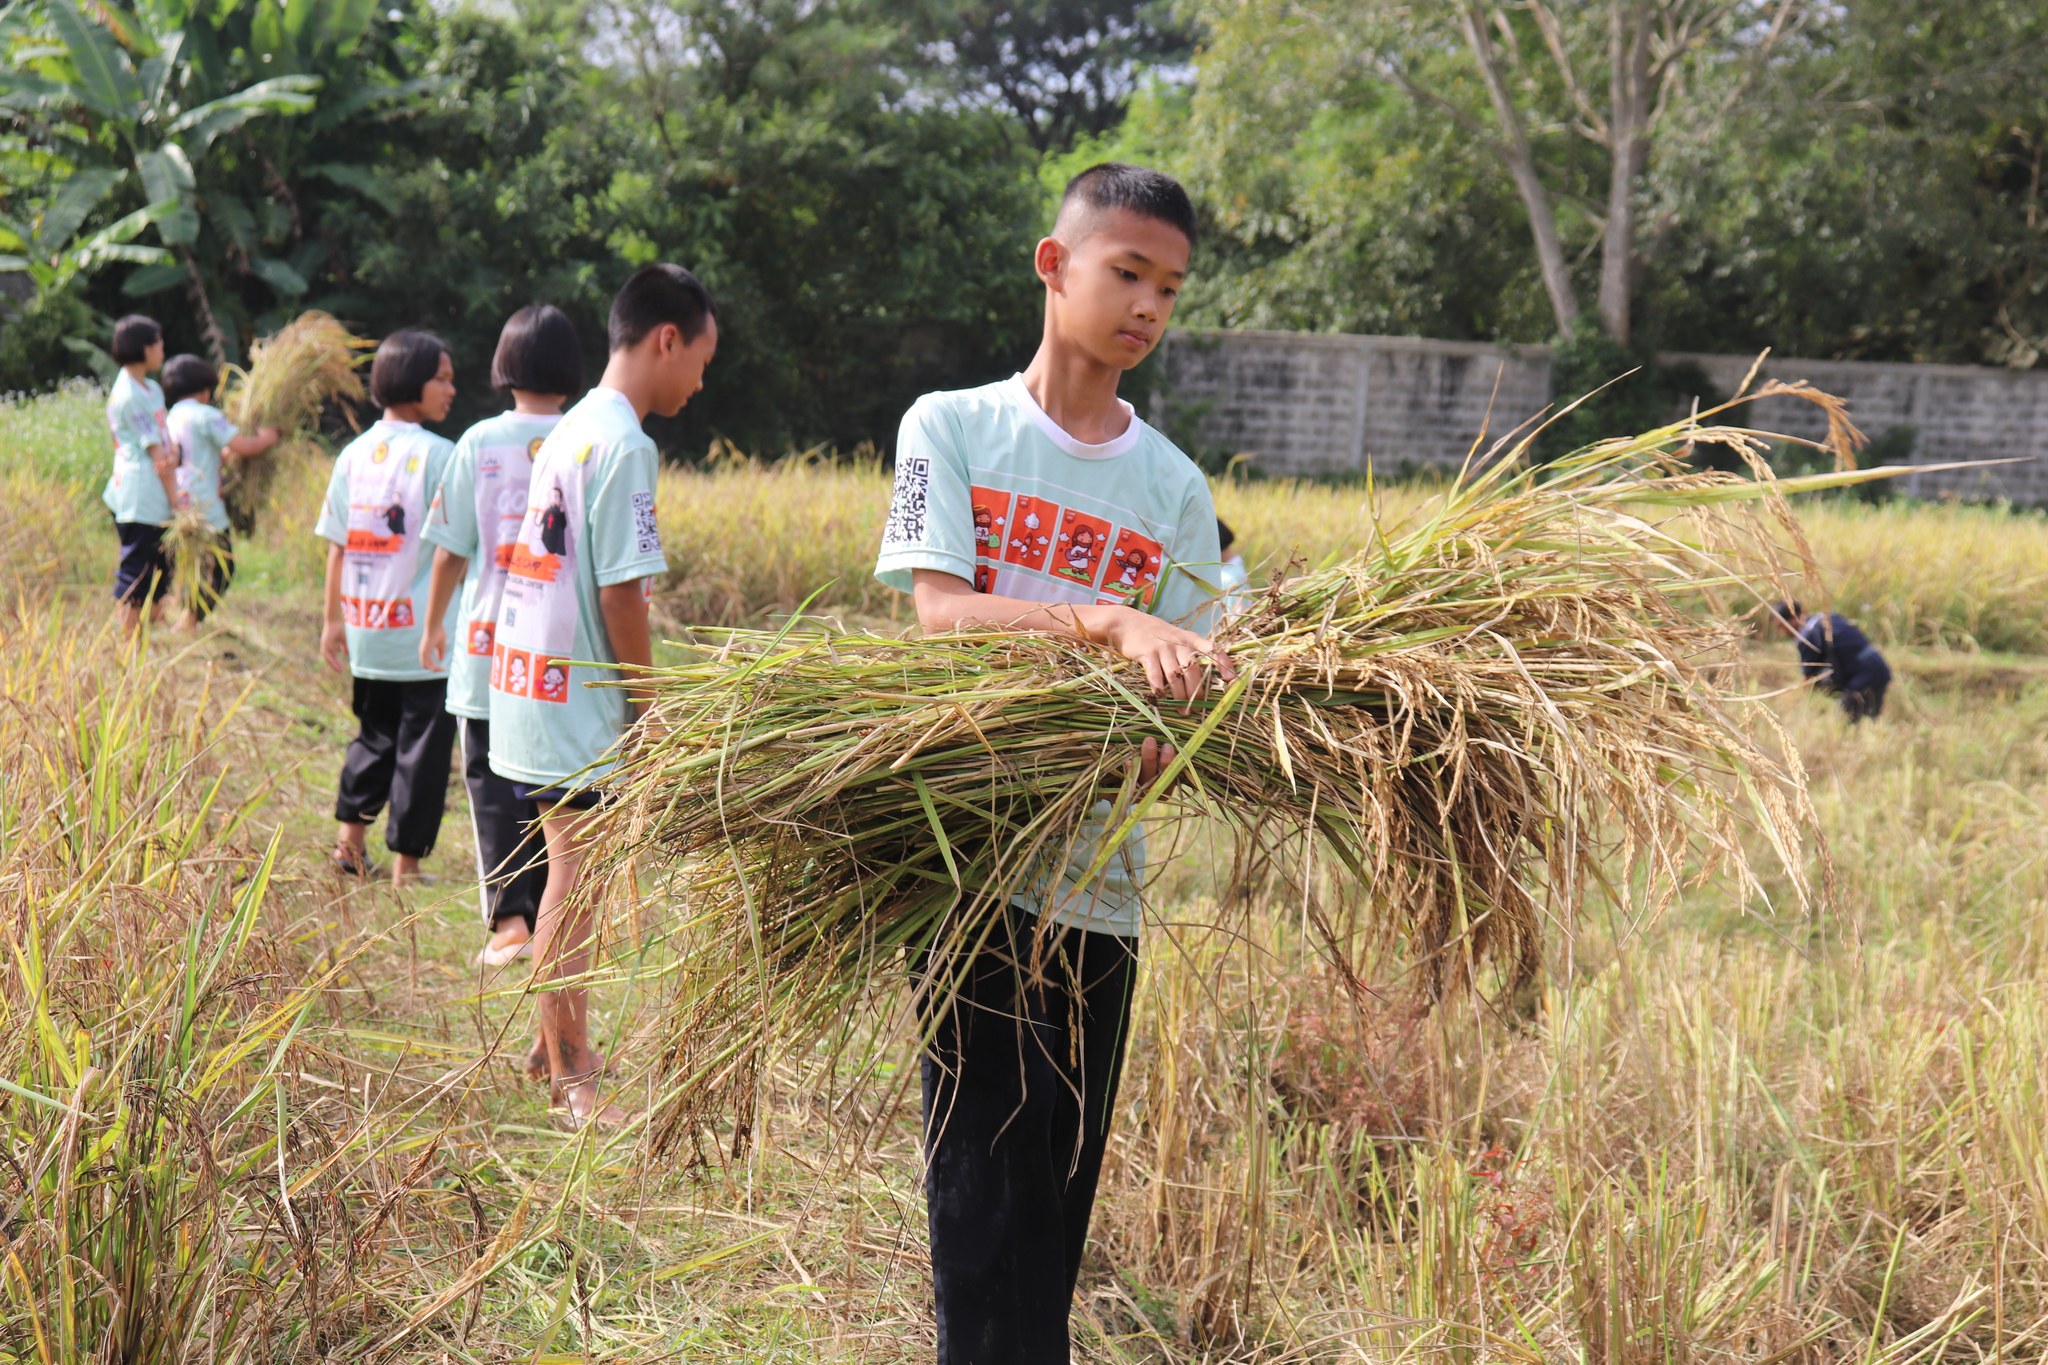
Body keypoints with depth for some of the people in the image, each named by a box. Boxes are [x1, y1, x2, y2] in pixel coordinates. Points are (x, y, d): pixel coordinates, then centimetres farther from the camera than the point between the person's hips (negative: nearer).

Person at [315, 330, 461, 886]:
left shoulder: (353, 455, 5)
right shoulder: (439, 455, -12)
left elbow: (337, 546, 7)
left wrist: (331, 620, 14)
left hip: (366, 630, 6)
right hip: (427, 633, -6)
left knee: (374, 735, 21)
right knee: (422, 742, 3)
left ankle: (350, 837, 21)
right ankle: (405, 864, 7)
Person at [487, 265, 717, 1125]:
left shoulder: (569, 432, 13)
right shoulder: (624, 445, -15)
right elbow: (620, 591, -18)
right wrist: (648, 706, -8)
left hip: (529, 681, 10)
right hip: (579, 699, -10)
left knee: (569, 874, 18)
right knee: (576, 879, -4)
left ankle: (555, 1045, 29)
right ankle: (572, 1081, 2)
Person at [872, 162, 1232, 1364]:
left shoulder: (1175, 488, 10)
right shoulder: (954, 428, 3)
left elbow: (1182, 696, 4)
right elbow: (940, 616, -11)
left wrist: (1158, 748, -20)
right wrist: (1112, 623, -26)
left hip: (1098, 888, 3)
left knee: (1061, 1200, 7)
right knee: (983, 1196, -7)